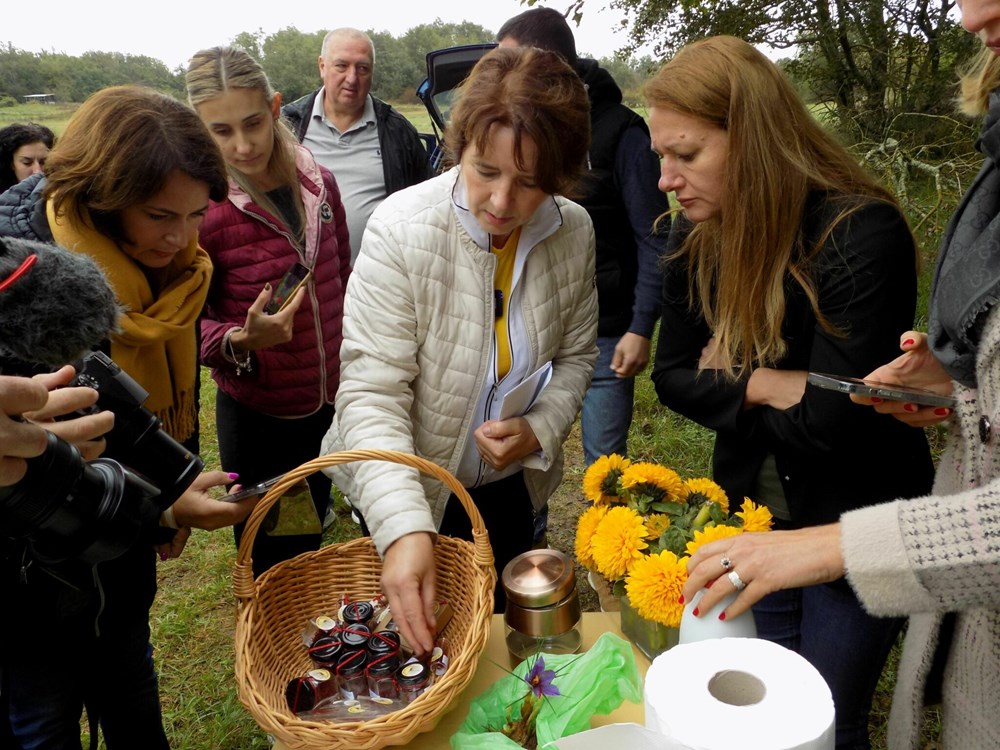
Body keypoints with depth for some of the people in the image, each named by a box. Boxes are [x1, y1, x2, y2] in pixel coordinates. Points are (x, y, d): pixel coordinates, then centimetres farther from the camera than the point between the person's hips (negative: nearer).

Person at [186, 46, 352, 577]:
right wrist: (239, 341, -31)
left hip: (330, 404, 5)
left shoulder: (317, 182, -2)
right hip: (257, 417, -4)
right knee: (275, 564, 12)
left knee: (310, 545, 24)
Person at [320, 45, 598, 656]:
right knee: (420, 642, 21)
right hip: (410, 492, -3)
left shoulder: (574, 231, -14)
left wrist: (539, 431, -17)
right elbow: (370, 394, -28)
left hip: (512, 487, 4)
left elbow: (576, 355, 1)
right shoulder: (401, 229, -27)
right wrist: (404, 527, -39)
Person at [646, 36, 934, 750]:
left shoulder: (861, 236, -26)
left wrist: (733, 380, -15)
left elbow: (830, 421, -29)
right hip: (751, 517, 5)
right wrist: (770, 387, -17)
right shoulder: (698, 238, -7)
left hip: (856, 531, -5)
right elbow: (672, 377, -3)